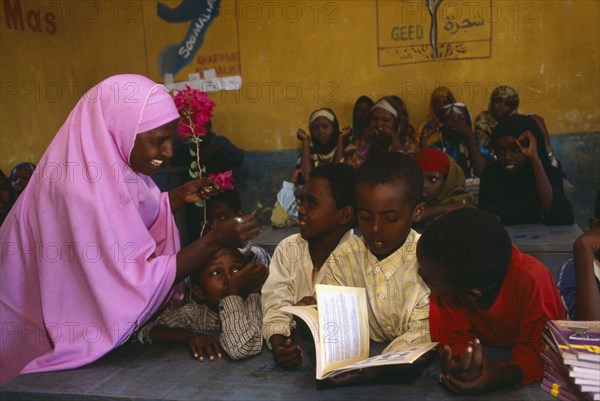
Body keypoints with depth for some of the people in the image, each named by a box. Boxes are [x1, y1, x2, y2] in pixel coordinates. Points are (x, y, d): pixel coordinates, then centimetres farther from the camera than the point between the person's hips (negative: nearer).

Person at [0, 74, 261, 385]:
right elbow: (139, 286, -31)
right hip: (47, 332, -8)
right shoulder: (82, 188, -33)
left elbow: (135, 219, 10)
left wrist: (179, 196, -4)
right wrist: (215, 240, -30)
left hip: (71, 310, 8)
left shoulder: (107, 163, -7)